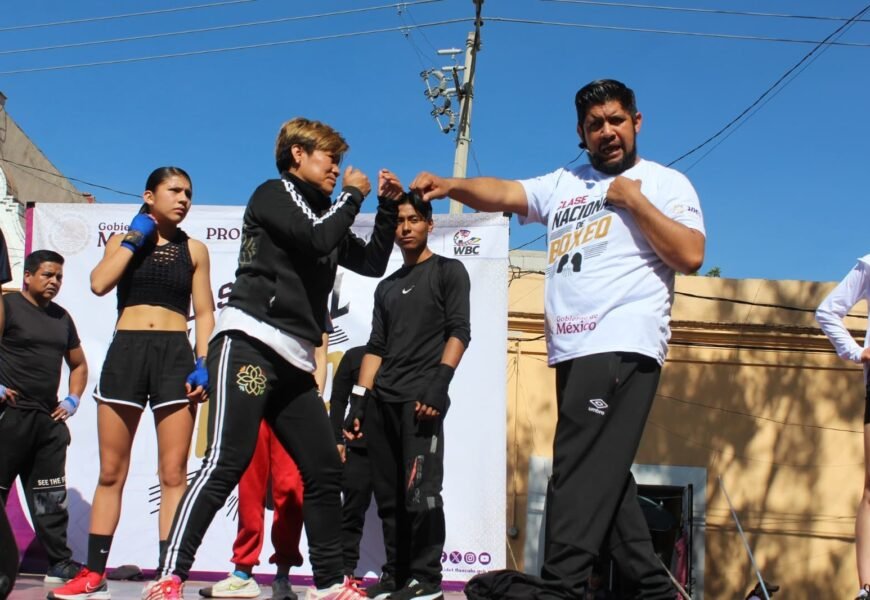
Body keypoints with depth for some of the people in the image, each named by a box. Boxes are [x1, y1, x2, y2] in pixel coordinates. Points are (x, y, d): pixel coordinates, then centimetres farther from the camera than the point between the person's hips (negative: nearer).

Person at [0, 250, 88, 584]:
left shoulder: (61, 318, 17)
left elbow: (78, 364, 26)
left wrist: (73, 400, 12)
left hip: (49, 419, 6)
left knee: (50, 497, 9)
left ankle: (60, 563, 14)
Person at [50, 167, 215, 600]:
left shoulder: (194, 249, 13)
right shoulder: (123, 242, 14)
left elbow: (204, 313, 8)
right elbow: (99, 284, -6)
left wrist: (203, 363, -4)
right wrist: (135, 237, 0)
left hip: (175, 355, 0)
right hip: (125, 352, 1)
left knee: (173, 474, -4)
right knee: (111, 472, 3)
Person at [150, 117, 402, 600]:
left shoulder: (321, 215, 26)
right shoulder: (274, 193, 4)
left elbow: (373, 262, 30)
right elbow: (319, 239, -14)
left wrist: (387, 205, 22)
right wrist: (353, 196, 2)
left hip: (293, 361, 9)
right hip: (248, 343, -8)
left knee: (325, 471, 7)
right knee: (226, 463, -19)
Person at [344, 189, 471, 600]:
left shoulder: (449, 272, 7)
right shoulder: (386, 287, 22)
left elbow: (459, 331, -4)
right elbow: (375, 347, 19)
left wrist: (439, 384, -17)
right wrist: (358, 400, 9)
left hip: (421, 397, -6)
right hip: (382, 400, 6)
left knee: (419, 492, -11)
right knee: (388, 496, 6)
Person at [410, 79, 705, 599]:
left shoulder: (666, 182, 6)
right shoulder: (562, 185, 20)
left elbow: (691, 256, -7)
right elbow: (502, 193, 6)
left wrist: (632, 198, -7)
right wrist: (450, 185, -13)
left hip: (624, 348, -7)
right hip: (574, 352, 7)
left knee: (581, 472, -13)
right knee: (602, 475, 10)